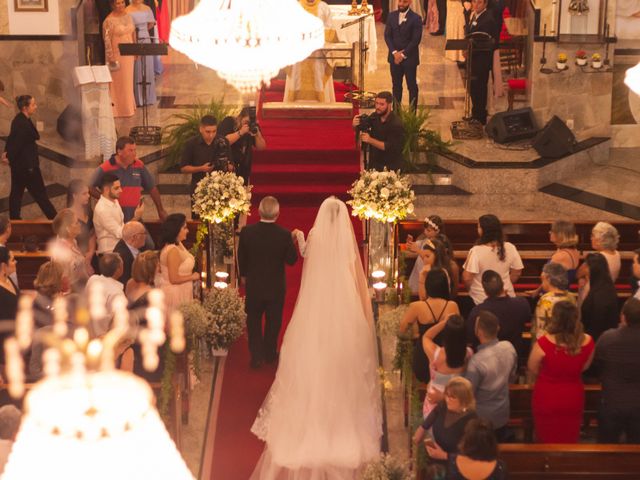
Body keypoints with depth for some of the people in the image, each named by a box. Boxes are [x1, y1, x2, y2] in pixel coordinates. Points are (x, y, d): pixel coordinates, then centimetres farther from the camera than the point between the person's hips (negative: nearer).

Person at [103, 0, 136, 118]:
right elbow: (107, 40, -18)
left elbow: (133, 33, 13)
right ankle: (118, 108, 11)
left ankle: (128, 105, 28)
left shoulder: (128, 16, 4)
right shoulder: (109, 21, -17)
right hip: (116, 55, -7)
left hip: (128, 54, 7)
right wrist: (111, 58, -19)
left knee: (127, 80, 16)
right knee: (118, 82, 2)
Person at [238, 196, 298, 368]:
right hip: (276, 287, 0)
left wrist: (244, 275, 14)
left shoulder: (247, 231, -16)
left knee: (254, 321, 16)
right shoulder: (285, 234, -19)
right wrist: (292, 243, 7)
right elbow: (291, 259, -9)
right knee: (273, 322, 18)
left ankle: (256, 356, 11)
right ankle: (270, 354, 32)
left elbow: (241, 257, -3)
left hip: (253, 285, 0)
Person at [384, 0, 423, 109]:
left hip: (409, 58, -4)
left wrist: (403, 54, -14)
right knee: (396, 85, 10)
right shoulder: (391, 16, 5)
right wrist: (394, 52, -10)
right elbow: (387, 35, 3)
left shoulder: (416, 18, -8)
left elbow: (416, 40, -12)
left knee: (412, 86, 4)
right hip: (394, 57, 4)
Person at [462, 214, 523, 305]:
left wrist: (471, 289, 2)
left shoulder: (476, 251, -21)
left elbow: (467, 278, -19)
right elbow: (517, 273, 2)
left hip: (480, 300, -3)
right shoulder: (510, 248, -9)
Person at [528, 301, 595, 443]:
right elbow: (584, 367, 1)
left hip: (546, 399, -2)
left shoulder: (544, 343, -28)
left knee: (547, 441, 21)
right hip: (573, 399, 3)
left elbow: (533, 370, -12)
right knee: (569, 440, 24)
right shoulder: (587, 342, -17)